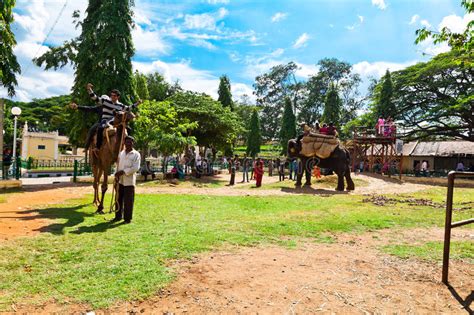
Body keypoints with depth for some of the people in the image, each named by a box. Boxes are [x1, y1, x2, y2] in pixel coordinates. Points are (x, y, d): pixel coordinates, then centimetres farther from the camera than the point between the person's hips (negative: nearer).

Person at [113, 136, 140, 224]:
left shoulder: (136, 154, -4)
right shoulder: (121, 153, 13)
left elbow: (136, 168, -13)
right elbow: (118, 165, 15)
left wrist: (123, 172, -18)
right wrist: (117, 175, 0)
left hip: (129, 181, -5)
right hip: (120, 180, 5)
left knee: (128, 201, 0)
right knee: (119, 199, 12)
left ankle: (128, 218, 11)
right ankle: (118, 216, 24)